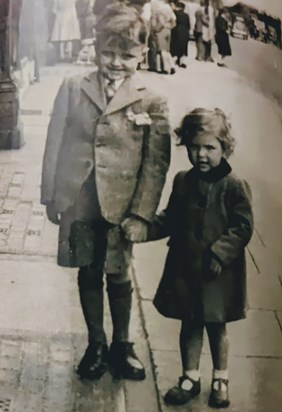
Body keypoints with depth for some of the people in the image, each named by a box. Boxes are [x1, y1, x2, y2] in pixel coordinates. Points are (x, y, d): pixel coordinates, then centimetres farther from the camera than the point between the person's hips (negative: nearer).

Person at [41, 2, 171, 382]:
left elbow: (157, 163, -4)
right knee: (88, 274, 14)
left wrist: (141, 214, -9)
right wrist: (50, 197, 3)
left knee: (119, 277, 11)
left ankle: (121, 346, 31)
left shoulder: (152, 103, -5)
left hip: (120, 207, -1)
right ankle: (95, 344, 32)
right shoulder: (73, 89, 0)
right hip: (77, 202, 2)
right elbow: (56, 144, 4)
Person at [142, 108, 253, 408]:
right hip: (184, 268, 4)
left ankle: (221, 379, 31)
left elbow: (243, 227, -12)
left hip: (218, 273, -4)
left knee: (216, 326, 12)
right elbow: (170, 219, 10)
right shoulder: (183, 181, 3)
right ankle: (190, 377, 30)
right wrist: (145, 229, -4)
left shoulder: (234, 186, -12)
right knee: (189, 324, 14)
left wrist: (221, 252, -22)